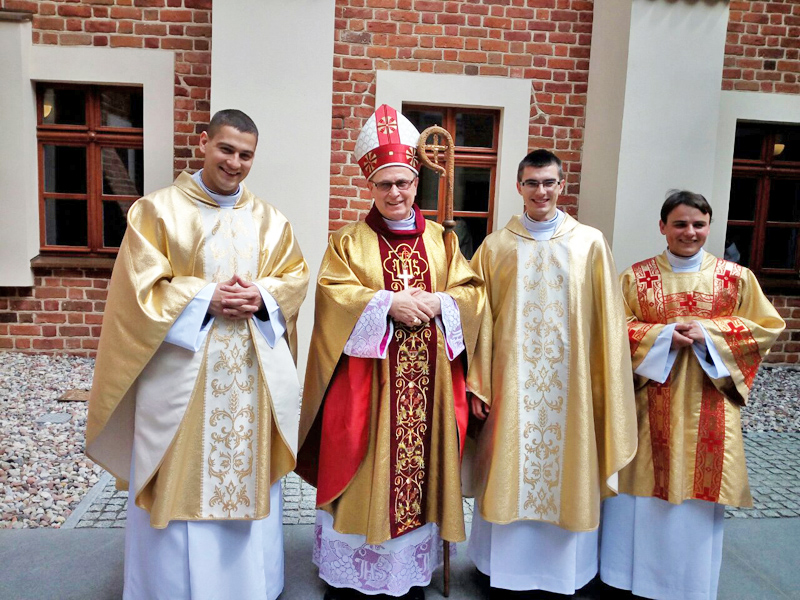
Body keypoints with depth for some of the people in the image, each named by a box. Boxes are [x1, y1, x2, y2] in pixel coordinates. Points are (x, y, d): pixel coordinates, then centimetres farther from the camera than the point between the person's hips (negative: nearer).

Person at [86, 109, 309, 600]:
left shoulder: (269, 219, 9)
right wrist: (205, 297, -16)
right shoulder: (159, 209, -1)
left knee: (249, 477, 12)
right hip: (181, 371, -3)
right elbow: (141, 287, -6)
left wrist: (262, 296, -11)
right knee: (181, 481, 5)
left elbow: (296, 276, 9)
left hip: (253, 374, 3)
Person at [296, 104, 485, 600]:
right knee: (363, 474, 4)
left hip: (427, 381, 3)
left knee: (421, 469, 9)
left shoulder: (441, 239, 11)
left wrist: (436, 303, -14)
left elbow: (472, 293, 5)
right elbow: (333, 296, -8)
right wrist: (389, 304, -19)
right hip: (366, 381, -2)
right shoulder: (350, 242, 4)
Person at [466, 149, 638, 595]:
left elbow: (607, 323, 1)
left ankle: (564, 568, 31)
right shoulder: (496, 247, 3)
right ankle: (509, 566, 29)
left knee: (566, 471, 10)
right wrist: (478, 384, -2)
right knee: (511, 470, 9)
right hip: (512, 382, 1)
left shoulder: (590, 243, 1)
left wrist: (606, 388, -1)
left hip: (570, 384, 0)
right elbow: (481, 321, 1)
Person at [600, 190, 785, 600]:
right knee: (645, 488, 6)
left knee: (701, 490, 8)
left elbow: (767, 326, 2)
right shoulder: (636, 277, 2)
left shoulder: (736, 277, 3)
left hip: (708, 403, 1)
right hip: (651, 402, 0)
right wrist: (664, 335, -17)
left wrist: (708, 332, -12)